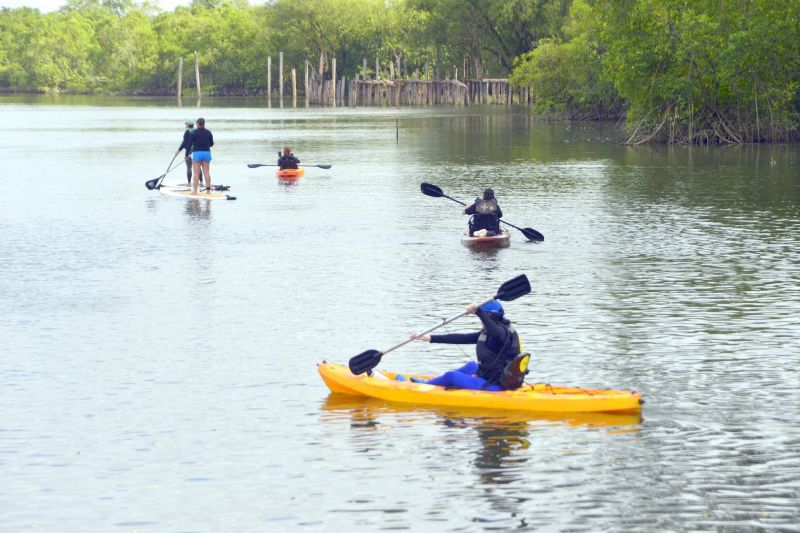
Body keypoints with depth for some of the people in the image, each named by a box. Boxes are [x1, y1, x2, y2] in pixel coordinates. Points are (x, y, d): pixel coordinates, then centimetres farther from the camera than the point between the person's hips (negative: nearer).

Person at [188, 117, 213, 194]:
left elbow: (189, 144, -6)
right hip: (207, 152, 3)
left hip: (197, 153, -3)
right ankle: (208, 190, 7)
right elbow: (211, 144, 10)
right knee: (207, 172, 8)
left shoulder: (193, 133, -7)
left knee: (196, 173, -1)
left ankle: (195, 190, -3)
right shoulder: (208, 132, 4)